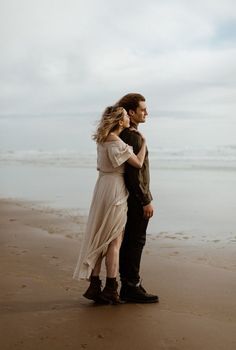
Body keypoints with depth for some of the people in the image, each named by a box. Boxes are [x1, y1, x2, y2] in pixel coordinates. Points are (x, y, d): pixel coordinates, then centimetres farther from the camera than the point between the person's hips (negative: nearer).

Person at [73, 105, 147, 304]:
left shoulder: (102, 140, 9)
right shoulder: (117, 143, -18)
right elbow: (138, 163, -16)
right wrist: (144, 143, 0)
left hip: (102, 189, 9)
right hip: (115, 192, -9)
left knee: (100, 240, 11)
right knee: (114, 242, 0)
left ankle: (94, 286, 16)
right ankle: (111, 290, 7)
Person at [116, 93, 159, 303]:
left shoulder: (123, 134, 14)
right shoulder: (133, 136, -17)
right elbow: (134, 173, -22)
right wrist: (146, 201, -19)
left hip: (130, 197, 10)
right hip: (137, 197, -10)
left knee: (129, 240, 13)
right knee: (136, 241, -4)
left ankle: (128, 286, 21)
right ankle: (131, 287, 3)